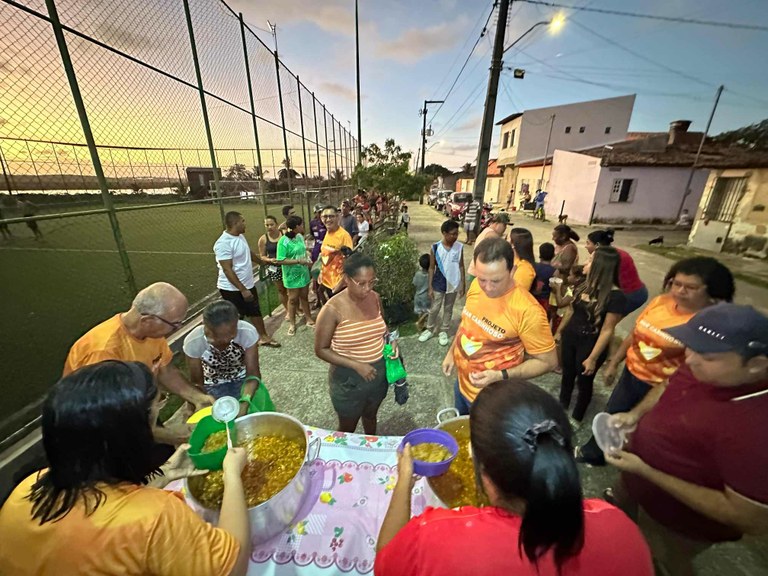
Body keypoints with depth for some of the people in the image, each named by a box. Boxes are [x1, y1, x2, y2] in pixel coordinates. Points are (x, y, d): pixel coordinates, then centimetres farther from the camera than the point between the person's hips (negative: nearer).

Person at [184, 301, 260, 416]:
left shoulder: (248, 332, -30)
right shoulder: (193, 342, -27)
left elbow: (253, 374, -24)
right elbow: (197, 382, -14)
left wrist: (245, 401, -40)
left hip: (242, 379, 0)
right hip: (213, 386, 1)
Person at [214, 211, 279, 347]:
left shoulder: (240, 236, 4)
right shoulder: (223, 243, -24)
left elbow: (249, 253, 22)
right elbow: (227, 270, -26)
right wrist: (243, 290, -26)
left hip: (248, 284, 9)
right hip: (232, 289, -9)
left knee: (255, 311, 20)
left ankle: (263, 337, 36)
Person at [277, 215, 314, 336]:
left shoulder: (300, 236, 0)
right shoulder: (283, 241, -19)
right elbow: (280, 260, -22)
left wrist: (307, 260, 3)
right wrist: (298, 261, -25)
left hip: (303, 272, 5)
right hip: (292, 275, -5)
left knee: (304, 296, 16)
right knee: (293, 299, 8)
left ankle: (309, 319, 29)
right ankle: (292, 324, 24)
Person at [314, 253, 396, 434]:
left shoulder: (375, 298, -8)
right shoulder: (333, 309, -24)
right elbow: (321, 350, -17)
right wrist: (356, 365, -24)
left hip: (379, 372, 5)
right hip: (349, 379, -5)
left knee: (370, 416, 30)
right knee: (348, 428, 20)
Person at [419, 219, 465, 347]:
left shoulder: (460, 247, -6)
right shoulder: (435, 248, -11)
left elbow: (461, 266, 2)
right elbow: (431, 268, -5)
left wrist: (463, 285, 2)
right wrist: (430, 287, -5)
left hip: (453, 284, 2)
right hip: (438, 284, -1)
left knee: (448, 309, 15)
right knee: (434, 309, 10)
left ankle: (444, 332, 32)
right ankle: (429, 329, 31)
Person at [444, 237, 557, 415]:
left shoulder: (527, 311, -32)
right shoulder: (476, 286, -12)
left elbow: (548, 361, -20)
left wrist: (500, 376, -29)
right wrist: (451, 351, 9)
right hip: (462, 383, 6)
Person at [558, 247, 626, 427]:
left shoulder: (615, 296, -21)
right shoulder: (585, 284, -2)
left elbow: (607, 331, -19)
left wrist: (593, 358, -18)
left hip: (591, 344, -5)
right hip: (570, 337, 6)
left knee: (584, 381, 14)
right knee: (567, 373, 21)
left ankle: (577, 417, 37)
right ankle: (562, 407, 45)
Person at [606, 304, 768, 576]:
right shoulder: (707, 367, -18)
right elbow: (667, 387, 3)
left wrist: (645, 471, -31)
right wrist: (635, 414, -12)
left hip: (676, 521, -7)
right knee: (623, 512, 35)